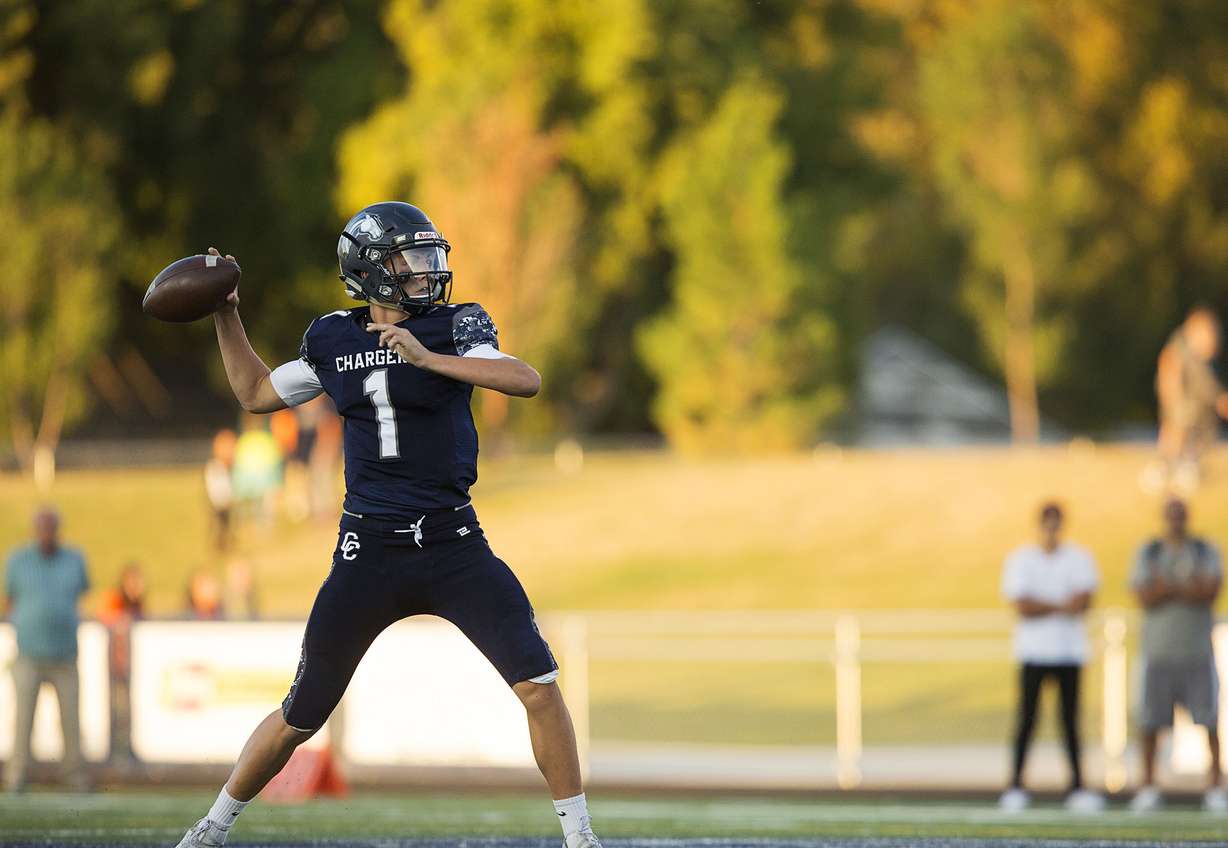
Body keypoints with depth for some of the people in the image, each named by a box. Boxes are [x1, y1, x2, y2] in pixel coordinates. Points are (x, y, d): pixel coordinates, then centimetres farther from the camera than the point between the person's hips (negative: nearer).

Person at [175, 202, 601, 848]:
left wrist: (426, 358, -27)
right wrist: (226, 315, 13)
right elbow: (256, 394, 21)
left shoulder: (453, 327, -2)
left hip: (454, 546, -1)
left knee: (539, 685, -14)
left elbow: (526, 381, -20)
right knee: (302, 715, 5)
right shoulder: (333, 341, 5)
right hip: (369, 550, 1)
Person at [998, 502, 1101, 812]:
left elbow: (1084, 602, -5)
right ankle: (1016, 784, -4)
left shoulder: (1078, 558, 8)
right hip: (1033, 651, -2)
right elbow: (1022, 606, -8)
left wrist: (1040, 607, -13)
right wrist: (1062, 606, -9)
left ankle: (1077, 785, 2)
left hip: (1069, 650, 2)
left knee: (1070, 720, 3)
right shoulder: (1021, 560, 3)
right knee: (1027, 719, -5)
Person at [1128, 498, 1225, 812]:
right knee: (1151, 720, -1)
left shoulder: (1206, 551, 7)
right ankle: (1148, 786, 6)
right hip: (1158, 648, 0)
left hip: (1198, 651, 0)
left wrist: (1166, 588, -11)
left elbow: (1211, 592, -7)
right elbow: (1145, 598, -5)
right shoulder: (1148, 553, 7)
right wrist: (1189, 588, -10)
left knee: (1209, 720, -5)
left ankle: (1214, 787, -3)